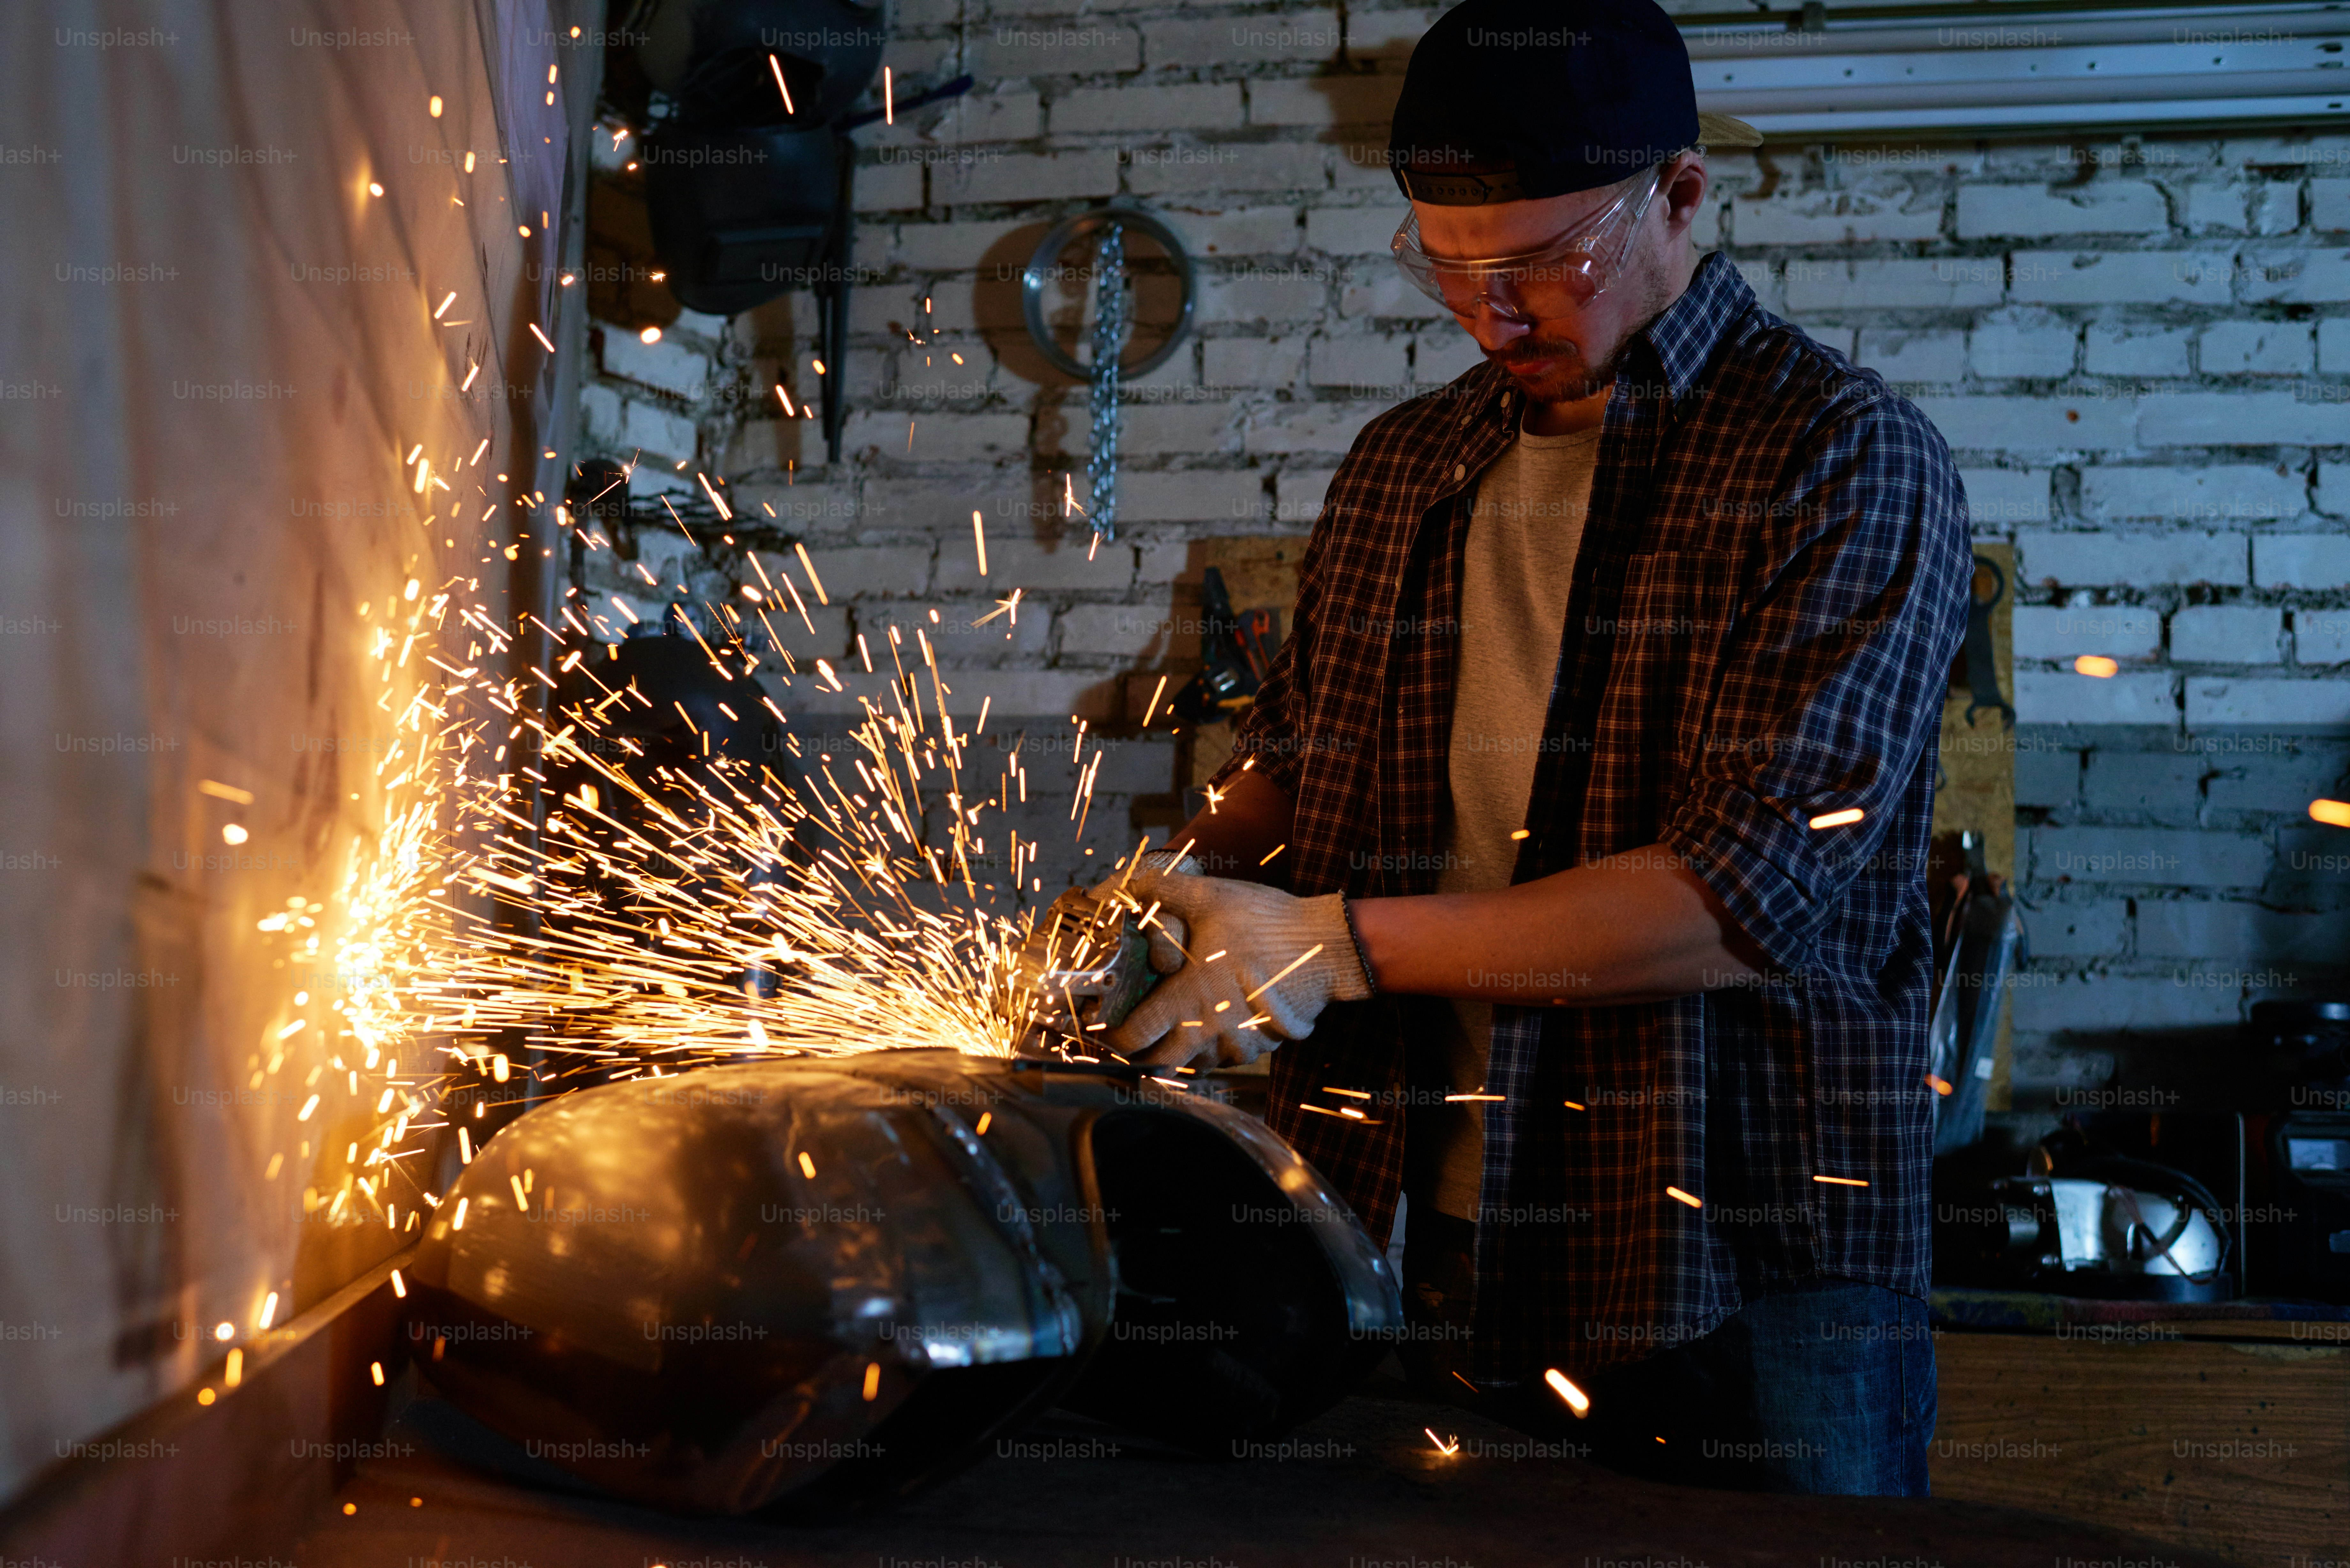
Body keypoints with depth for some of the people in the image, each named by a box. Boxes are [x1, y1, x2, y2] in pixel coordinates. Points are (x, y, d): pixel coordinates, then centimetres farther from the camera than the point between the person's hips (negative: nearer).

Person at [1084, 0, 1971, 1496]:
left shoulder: (1846, 456, -9)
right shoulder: (1400, 471, 12)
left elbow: (1757, 893, -19)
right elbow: (1296, 758, 25)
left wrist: (1336, 944, -19)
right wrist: (1179, 889, 2)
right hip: (1422, 1249, 5)